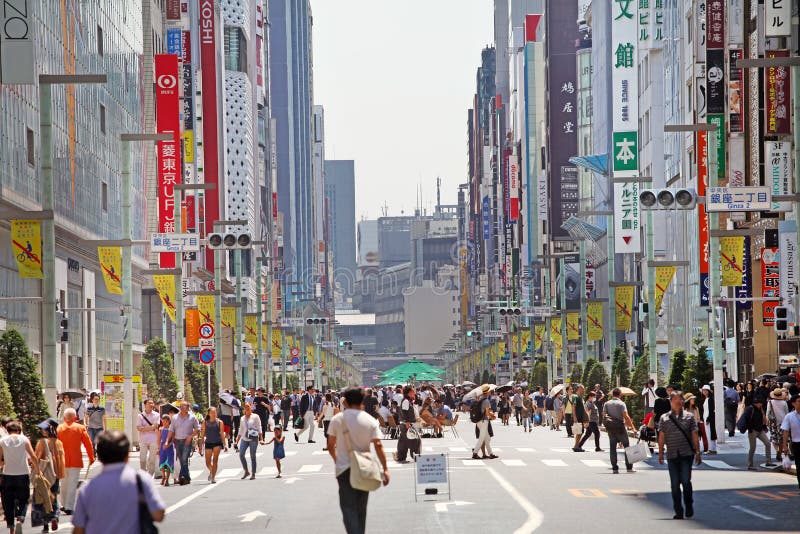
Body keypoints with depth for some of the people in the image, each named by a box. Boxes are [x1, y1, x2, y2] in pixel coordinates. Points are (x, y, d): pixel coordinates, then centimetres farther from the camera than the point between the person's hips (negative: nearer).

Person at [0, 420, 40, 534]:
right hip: (23, 474, -1)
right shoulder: (24, 440, -2)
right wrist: (37, 470, 8)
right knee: (23, 499, 11)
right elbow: (33, 457, -6)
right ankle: (20, 518, -13)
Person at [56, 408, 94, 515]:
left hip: (62, 461, 3)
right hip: (76, 461, -3)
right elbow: (88, 443, -2)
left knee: (64, 484, 18)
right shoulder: (80, 428, -4)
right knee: (72, 485, -1)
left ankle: (65, 505, 26)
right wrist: (91, 458, 9)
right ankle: (69, 507, -5)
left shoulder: (59, 428, 0)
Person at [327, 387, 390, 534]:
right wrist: (385, 469, -5)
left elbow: (330, 446, 1)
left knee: (348, 507, -6)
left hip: (345, 468, -2)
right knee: (361, 507, 17)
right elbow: (378, 446, -8)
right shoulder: (370, 420, -3)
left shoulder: (337, 420, -4)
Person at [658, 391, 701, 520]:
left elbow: (694, 436, 8)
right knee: (675, 484, 2)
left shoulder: (689, 417, 8)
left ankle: (689, 507, 11)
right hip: (672, 455, 1)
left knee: (686, 481, -9)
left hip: (686, 454, -1)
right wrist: (660, 453, 1)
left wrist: (697, 453, 3)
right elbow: (661, 437, 8)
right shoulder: (664, 418, 9)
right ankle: (678, 511, 10)